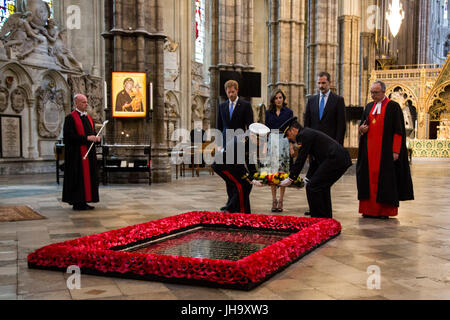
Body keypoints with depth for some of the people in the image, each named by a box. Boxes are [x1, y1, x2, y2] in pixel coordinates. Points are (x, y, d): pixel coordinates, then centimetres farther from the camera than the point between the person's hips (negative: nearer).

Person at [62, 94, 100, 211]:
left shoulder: (88, 118, 17)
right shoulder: (70, 118, -7)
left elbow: (92, 132, 22)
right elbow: (69, 136, -17)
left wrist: (96, 137, -2)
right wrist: (86, 138, -20)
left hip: (89, 152, 8)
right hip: (77, 153, -8)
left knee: (88, 176, 8)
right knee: (78, 177, -6)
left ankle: (83, 201, 15)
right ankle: (77, 203, 0)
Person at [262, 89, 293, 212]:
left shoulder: (288, 112, 6)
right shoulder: (268, 112, 12)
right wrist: (264, 145, 5)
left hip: (284, 141, -2)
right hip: (272, 142, 2)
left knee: (283, 172, -4)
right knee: (272, 172, -1)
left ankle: (281, 201, 1)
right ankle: (274, 200, 5)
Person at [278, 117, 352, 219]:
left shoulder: (303, 135, -4)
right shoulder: (309, 133, 26)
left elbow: (300, 160, -8)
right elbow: (316, 161, 27)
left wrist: (291, 179, -1)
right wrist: (307, 179, 24)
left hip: (334, 160, -10)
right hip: (343, 160, 10)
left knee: (312, 187, -5)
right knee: (322, 187, 22)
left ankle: (318, 218, 1)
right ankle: (326, 218, 28)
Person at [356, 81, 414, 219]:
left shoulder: (393, 107, -3)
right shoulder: (369, 107, 14)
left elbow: (398, 131, -6)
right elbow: (363, 125, 19)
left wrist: (395, 151, -13)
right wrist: (361, 129, -6)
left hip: (385, 151, -5)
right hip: (369, 150, 5)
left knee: (385, 179, -2)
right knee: (369, 178, 4)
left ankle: (385, 210, 5)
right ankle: (370, 209, 11)